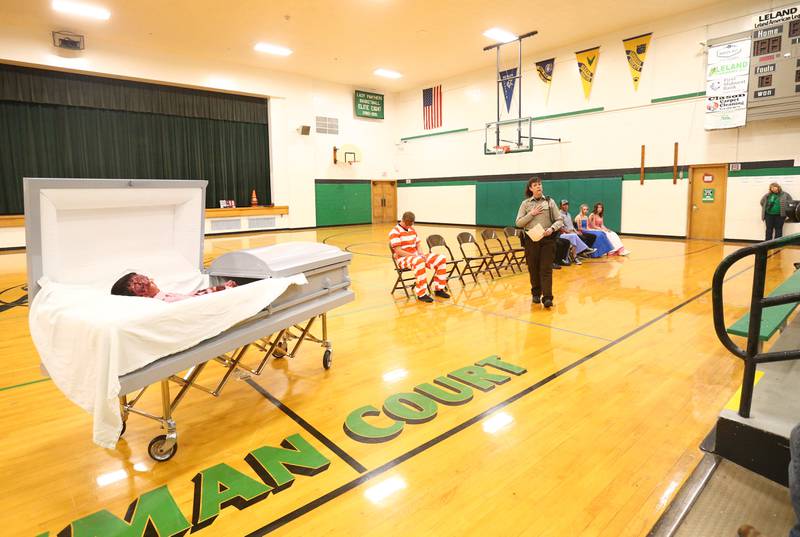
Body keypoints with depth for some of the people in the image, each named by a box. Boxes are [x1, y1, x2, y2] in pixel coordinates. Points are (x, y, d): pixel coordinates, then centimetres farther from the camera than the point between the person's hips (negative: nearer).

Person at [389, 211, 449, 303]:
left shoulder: (412, 229, 14)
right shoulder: (395, 232, -10)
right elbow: (398, 251, -17)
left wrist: (421, 254, -4)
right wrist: (414, 255, -22)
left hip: (416, 256, 8)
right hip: (403, 259, -8)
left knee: (441, 259, -7)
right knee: (419, 261, -42)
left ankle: (438, 289, -1)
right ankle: (421, 294, -34)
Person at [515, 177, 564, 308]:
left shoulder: (549, 201, 5)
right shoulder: (525, 203, 5)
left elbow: (559, 220, 3)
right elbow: (518, 223, 1)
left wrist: (552, 228, -15)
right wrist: (531, 214, -9)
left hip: (547, 239, -1)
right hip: (531, 239, 1)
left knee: (546, 269, -6)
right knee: (533, 269, 8)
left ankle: (547, 298, -8)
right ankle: (536, 294, 24)